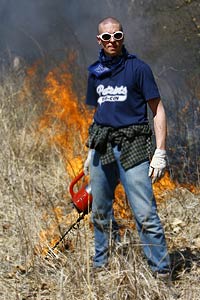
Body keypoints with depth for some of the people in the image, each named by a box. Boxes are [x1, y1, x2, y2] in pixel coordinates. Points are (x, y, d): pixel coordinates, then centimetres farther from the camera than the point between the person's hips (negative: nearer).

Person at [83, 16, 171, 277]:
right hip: (102, 148, 6)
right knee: (100, 213, 12)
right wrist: (91, 152, 22)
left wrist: (160, 153, -10)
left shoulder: (138, 68, -3)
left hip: (132, 148, -5)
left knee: (145, 214, -11)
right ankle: (102, 267, 26)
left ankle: (162, 272, -6)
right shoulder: (95, 72, 14)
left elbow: (158, 111, -3)